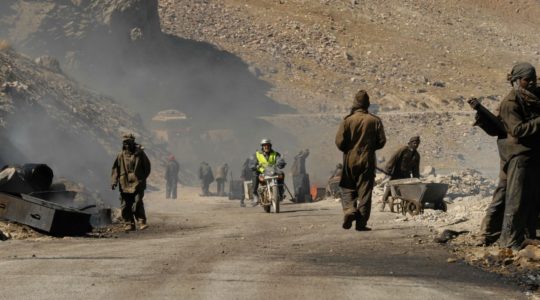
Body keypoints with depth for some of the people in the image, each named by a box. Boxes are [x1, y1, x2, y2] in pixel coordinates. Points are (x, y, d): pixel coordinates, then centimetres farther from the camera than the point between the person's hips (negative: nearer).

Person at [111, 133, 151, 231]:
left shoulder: (140, 153, 1)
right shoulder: (121, 155, 6)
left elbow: (147, 166, 12)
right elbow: (116, 168, 9)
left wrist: (143, 178, 9)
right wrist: (114, 181, -1)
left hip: (137, 183, -3)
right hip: (125, 183, 3)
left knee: (138, 203, -15)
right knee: (125, 205, 3)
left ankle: (142, 222, -11)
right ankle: (130, 224, 11)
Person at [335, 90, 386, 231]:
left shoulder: (347, 121, -7)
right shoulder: (375, 120, -3)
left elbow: (339, 141, -8)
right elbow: (381, 141, -1)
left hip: (350, 160, 0)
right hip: (368, 161, 1)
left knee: (347, 189, 14)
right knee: (365, 192, 3)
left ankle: (349, 210, -12)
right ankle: (361, 223, 1)